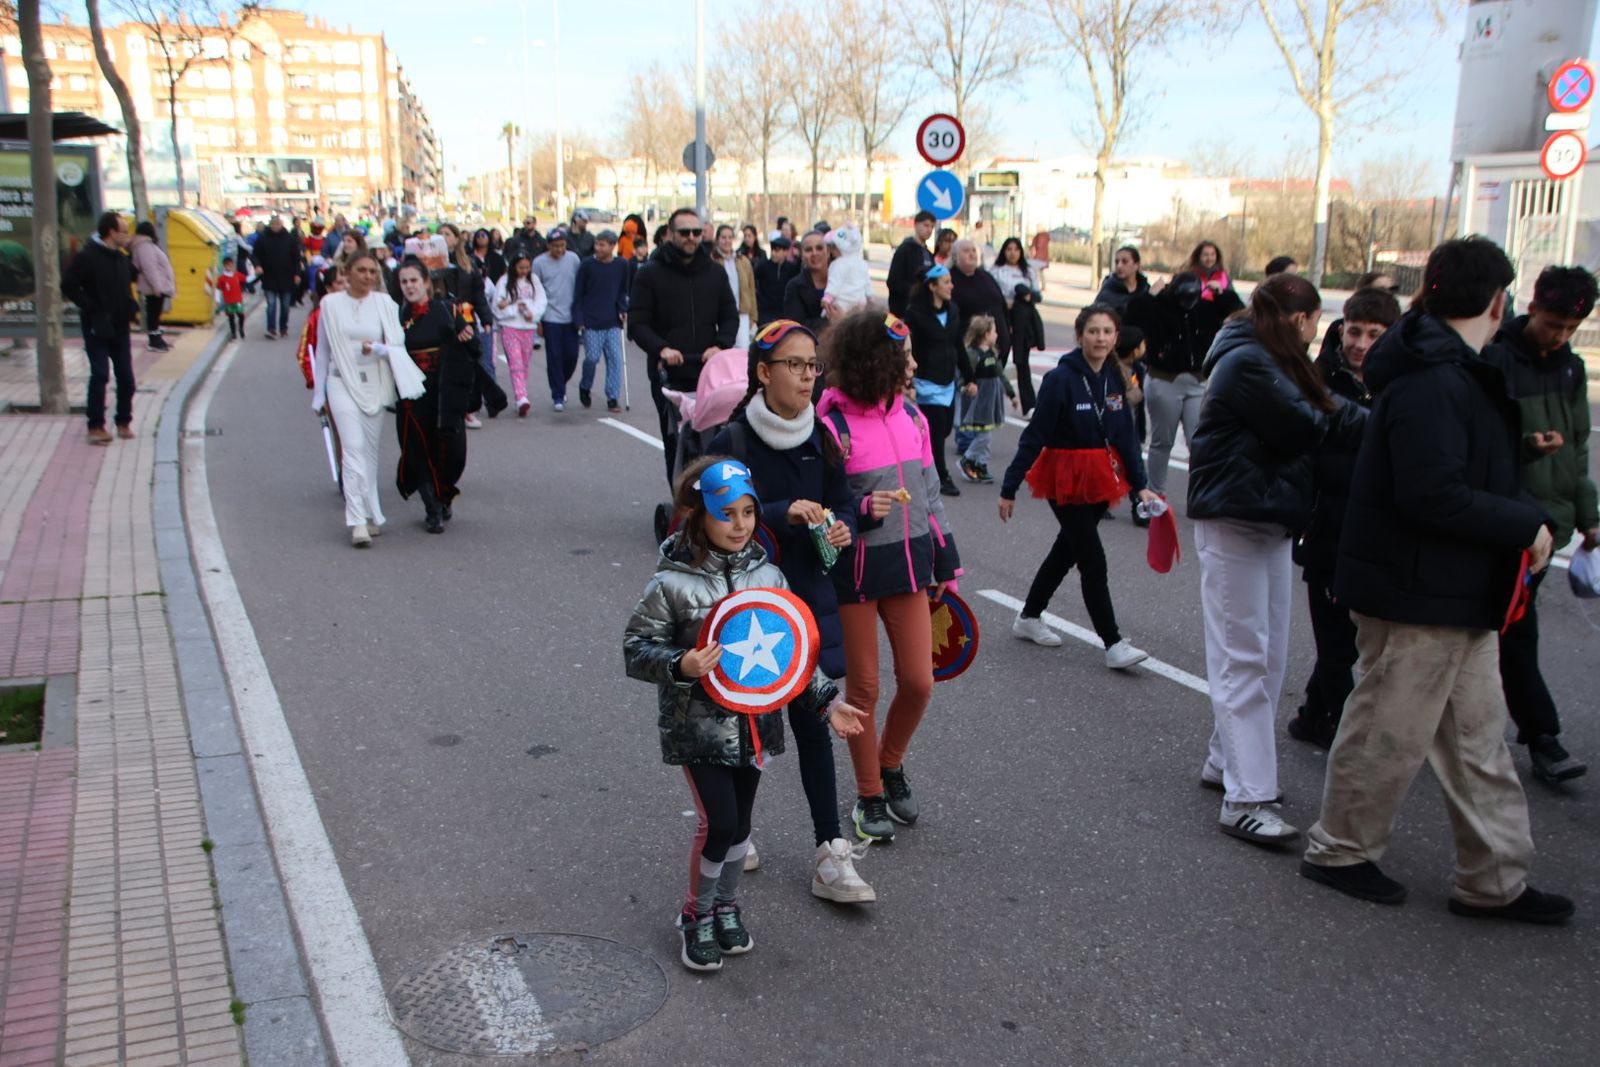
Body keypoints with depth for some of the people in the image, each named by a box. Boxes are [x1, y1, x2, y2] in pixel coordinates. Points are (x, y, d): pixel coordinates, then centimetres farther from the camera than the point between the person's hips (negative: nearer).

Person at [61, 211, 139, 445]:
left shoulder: (121, 257, 9)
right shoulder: (87, 256, -11)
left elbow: (132, 277, 23)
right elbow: (68, 285, -14)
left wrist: (130, 308, 8)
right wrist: (91, 308, -16)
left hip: (121, 326, 6)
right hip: (98, 327, -6)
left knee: (126, 376, 6)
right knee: (100, 375, -7)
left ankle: (124, 422, 19)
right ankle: (96, 426, 1)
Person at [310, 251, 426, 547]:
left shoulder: (384, 303, 3)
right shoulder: (330, 304, 4)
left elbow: (398, 344, 1)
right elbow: (322, 350, 11)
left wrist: (378, 348, -21)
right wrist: (319, 393, 12)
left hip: (375, 384, 1)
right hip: (342, 382, -1)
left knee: (370, 451, 8)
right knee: (353, 448, -13)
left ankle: (369, 515, 22)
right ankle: (358, 521, -18)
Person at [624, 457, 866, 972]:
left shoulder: (768, 575, 0)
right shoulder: (672, 583, -14)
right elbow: (636, 649, -9)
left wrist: (826, 701, 0)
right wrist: (681, 665, -27)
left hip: (754, 722, 5)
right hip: (698, 726, -4)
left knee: (739, 822, 15)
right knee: (718, 823, -5)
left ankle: (726, 908, 38)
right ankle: (696, 917, 20)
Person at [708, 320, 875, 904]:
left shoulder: (821, 438, 3)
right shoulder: (733, 442, -12)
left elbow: (842, 503, 10)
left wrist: (842, 527, -12)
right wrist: (783, 512, -29)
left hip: (807, 593, 4)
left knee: (810, 719, 4)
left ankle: (830, 855, 10)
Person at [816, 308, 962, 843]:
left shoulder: (911, 416, 4)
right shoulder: (832, 426, -16)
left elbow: (930, 494, 12)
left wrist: (946, 562, 14)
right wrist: (863, 510, -31)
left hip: (908, 564, 5)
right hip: (855, 573, -5)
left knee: (918, 682, 6)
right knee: (863, 689, 8)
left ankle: (891, 765, 34)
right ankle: (869, 796, 25)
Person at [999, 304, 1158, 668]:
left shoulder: (1116, 380, 2)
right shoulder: (1061, 378, -16)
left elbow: (1126, 437, 6)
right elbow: (1034, 436, -14)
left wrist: (1140, 486, -1)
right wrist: (1009, 489, -13)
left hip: (1100, 479, 7)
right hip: (1066, 480, -7)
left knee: (1067, 550, 17)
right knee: (1093, 560, -5)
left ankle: (1028, 617, 34)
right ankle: (1114, 645, 2)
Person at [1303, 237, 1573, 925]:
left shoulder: (1452, 373, 11)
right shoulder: (1434, 383, -22)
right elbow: (1433, 496, -28)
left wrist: (1519, 517, 1)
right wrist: (1526, 526, -17)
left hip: (1459, 595, 11)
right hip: (1417, 595, -11)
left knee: (1478, 738, 16)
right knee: (1390, 732, 5)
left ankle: (1494, 879, 28)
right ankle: (1340, 851, 24)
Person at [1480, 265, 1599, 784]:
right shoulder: (1495, 360, -11)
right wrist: (1525, 444, -30)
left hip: (1549, 517, 7)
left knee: (1511, 624, 13)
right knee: (1517, 628, -6)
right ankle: (1542, 736, 0)